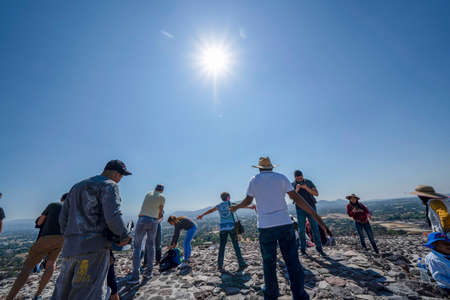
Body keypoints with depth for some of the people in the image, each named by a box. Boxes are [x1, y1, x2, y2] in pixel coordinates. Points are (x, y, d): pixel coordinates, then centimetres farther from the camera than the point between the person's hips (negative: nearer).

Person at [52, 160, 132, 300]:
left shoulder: (77, 186, 21)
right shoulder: (109, 185, -6)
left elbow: (63, 217, 20)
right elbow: (113, 216, -18)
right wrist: (125, 236, -4)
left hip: (69, 248, 8)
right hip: (94, 248, -8)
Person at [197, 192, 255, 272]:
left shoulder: (219, 206, 9)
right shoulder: (230, 204, -1)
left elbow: (210, 211, 21)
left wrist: (202, 215, 35)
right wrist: (251, 207, 10)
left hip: (222, 227, 3)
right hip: (231, 227, -3)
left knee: (222, 246, 8)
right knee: (236, 245, 4)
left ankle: (220, 266, 12)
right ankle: (241, 264, 6)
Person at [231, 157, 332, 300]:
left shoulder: (254, 180, 4)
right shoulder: (281, 177, 3)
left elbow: (247, 201, 11)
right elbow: (297, 198, -3)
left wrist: (235, 207, 31)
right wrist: (317, 217, -1)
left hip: (265, 227, 0)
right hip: (285, 225, 0)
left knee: (269, 263, 15)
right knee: (292, 262, 9)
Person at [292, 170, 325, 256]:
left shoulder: (309, 182, -1)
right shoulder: (292, 185, -3)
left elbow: (316, 194, -8)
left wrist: (306, 188, -25)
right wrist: (297, 190, -30)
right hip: (300, 209, -1)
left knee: (315, 228, 0)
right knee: (301, 230, 1)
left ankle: (319, 248, 14)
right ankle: (303, 249, 14)